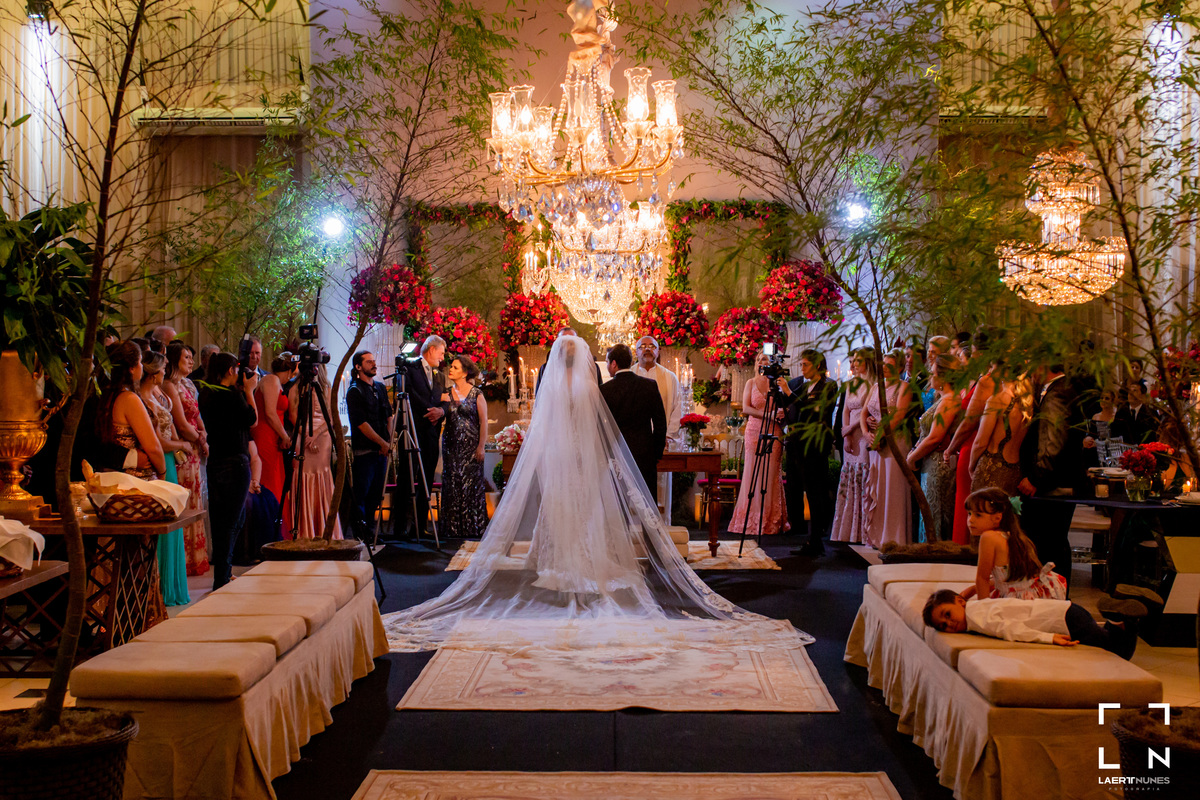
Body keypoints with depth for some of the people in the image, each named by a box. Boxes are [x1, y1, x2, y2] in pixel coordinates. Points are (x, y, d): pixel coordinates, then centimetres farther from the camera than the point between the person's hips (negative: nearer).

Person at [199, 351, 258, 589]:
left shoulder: (207, 395, 8)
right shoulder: (231, 396, -17)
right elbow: (253, 419, -4)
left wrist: (243, 392, 14)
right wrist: (249, 391, 3)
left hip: (215, 462, 9)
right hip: (234, 463, -9)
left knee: (220, 521, 17)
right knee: (231, 522, -3)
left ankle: (221, 576, 25)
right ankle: (222, 581, -1)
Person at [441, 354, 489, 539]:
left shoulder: (476, 394, -3)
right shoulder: (447, 393, 7)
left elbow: (483, 421, -4)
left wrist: (481, 446, -10)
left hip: (471, 445, -4)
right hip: (451, 445, 4)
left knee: (471, 484, -2)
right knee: (452, 485, 4)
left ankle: (473, 527, 6)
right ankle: (454, 527, 11)